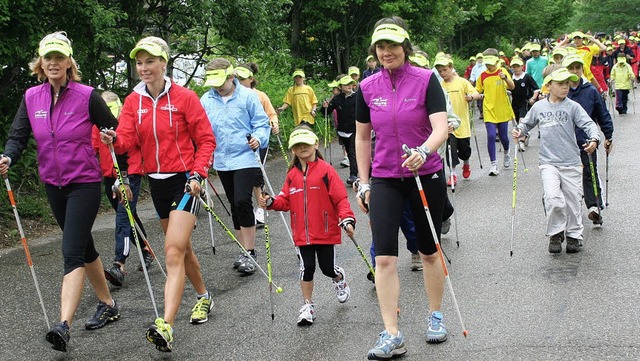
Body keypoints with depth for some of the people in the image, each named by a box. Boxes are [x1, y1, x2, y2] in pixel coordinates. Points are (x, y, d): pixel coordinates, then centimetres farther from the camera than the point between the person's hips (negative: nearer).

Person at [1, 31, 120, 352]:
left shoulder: (87, 96, -11)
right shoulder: (32, 97, 1)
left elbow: (113, 132, -3)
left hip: (85, 183, -6)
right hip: (53, 184, 6)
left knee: (72, 252, -16)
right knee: (83, 247, 18)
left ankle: (64, 326, -21)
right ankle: (107, 305, 34)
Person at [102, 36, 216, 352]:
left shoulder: (184, 98, -9)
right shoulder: (133, 101, 3)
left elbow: (206, 140, -5)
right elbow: (128, 139, -8)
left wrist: (198, 174, -15)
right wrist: (114, 140, -30)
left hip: (185, 180, -6)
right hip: (156, 182, 6)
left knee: (173, 252, -16)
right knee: (181, 247, 19)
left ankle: (166, 326, -24)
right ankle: (203, 297, 41)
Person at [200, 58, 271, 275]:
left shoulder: (247, 96, -6)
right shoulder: (206, 100, 3)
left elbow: (261, 123, -2)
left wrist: (259, 138, -21)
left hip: (245, 158, -5)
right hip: (222, 161, 5)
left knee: (242, 202, -17)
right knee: (235, 206, 12)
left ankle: (250, 252, -7)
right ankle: (245, 251, 23)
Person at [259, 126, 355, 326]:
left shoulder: (325, 170, -7)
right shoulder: (292, 175, 6)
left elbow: (340, 198, -9)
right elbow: (286, 201, 9)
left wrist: (346, 219, -20)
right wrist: (271, 202, -10)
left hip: (326, 231, -3)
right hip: (302, 233, 3)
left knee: (327, 268, 6)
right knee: (307, 268, 1)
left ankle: (339, 278, 43)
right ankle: (307, 305, 16)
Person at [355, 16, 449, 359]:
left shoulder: (426, 80, -9)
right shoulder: (367, 88, 0)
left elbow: (441, 128, -19)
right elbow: (362, 138, 9)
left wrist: (424, 152, -39)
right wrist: (364, 183, 8)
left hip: (426, 176, -2)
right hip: (384, 180, 2)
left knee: (429, 252, 12)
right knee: (384, 257, -9)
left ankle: (435, 316, 33)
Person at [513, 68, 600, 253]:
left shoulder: (573, 107, -1)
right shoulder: (539, 107, 6)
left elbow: (589, 124, -8)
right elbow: (527, 123, 21)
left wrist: (594, 139, -27)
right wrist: (519, 131, -1)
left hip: (571, 163, 0)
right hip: (548, 163, 0)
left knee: (572, 201, 6)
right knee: (553, 198, -18)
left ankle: (574, 235, 27)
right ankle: (556, 234, 2)